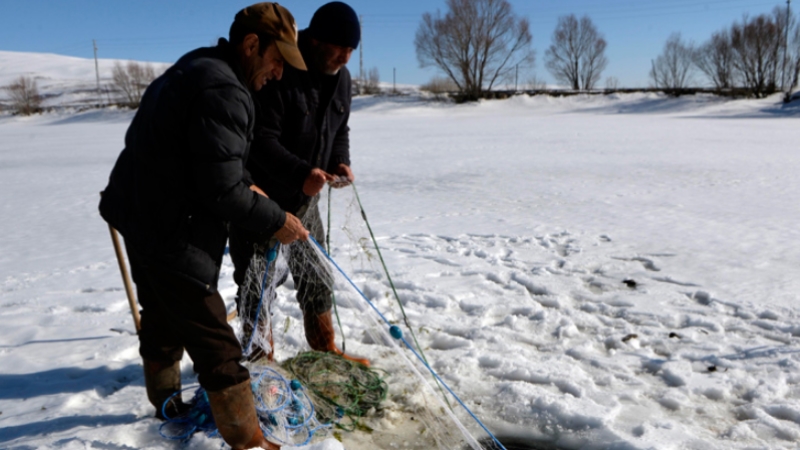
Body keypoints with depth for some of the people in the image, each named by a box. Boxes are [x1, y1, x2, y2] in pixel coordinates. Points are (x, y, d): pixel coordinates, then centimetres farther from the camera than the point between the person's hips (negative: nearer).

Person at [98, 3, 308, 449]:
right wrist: (275, 220, -14)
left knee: (164, 320, 28)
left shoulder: (198, 66, 8)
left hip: (144, 220, 11)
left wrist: (245, 183, 8)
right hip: (173, 239, -11)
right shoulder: (223, 91, -25)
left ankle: (165, 401, 51)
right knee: (217, 347, -2)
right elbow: (221, 193, -27)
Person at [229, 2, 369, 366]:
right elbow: (261, 139, -26)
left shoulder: (342, 79, 2)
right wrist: (301, 173, -38)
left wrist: (340, 162, -8)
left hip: (304, 199, 7)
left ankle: (326, 352, 34)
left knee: (316, 278, 17)